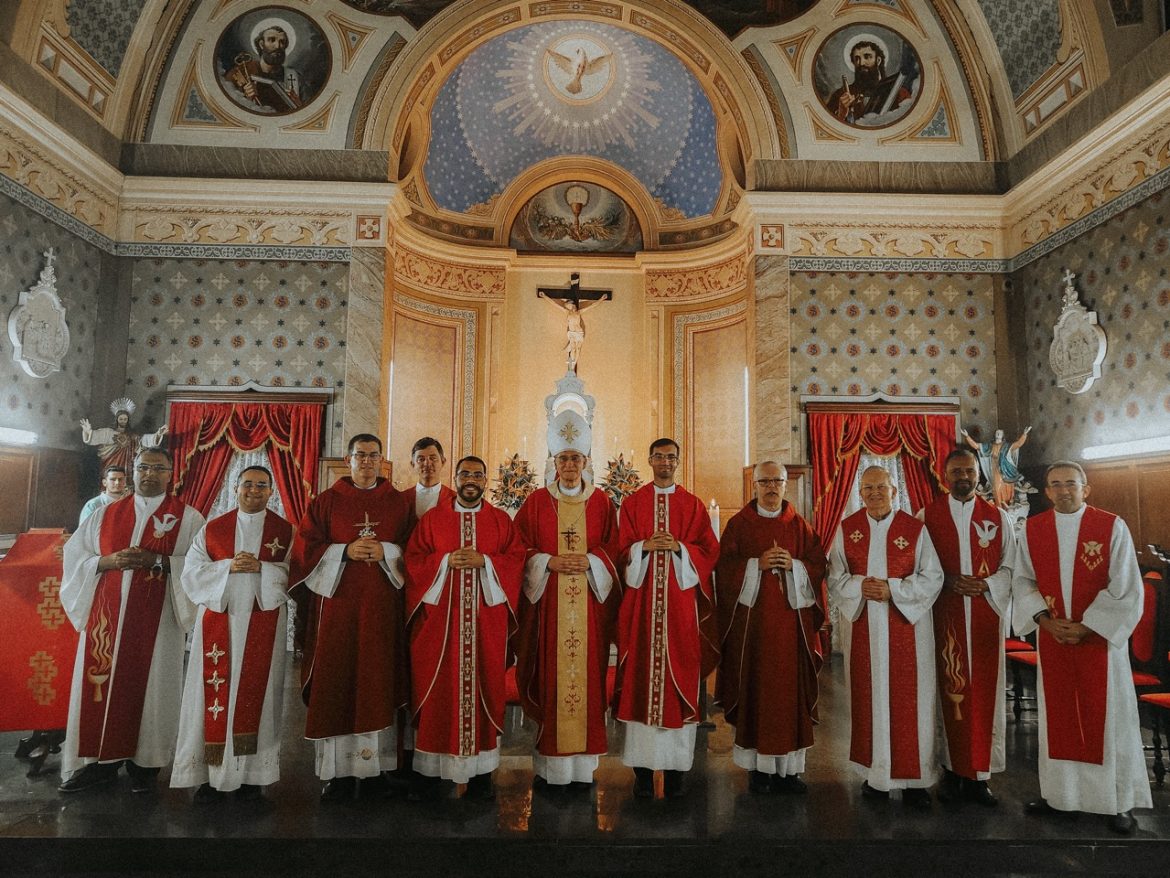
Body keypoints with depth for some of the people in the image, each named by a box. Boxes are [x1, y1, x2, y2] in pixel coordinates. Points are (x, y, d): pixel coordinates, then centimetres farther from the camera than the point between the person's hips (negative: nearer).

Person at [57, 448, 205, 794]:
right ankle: (100, 762, 17)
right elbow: (74, 554, 9)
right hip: (106, 615, 3)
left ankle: (144, 763, 13)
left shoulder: (187, 517, 2)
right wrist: (108, 561, -9)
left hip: (156, 618, -3)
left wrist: (160, 561, -19)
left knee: (149, 685, 1)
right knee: (100, 681, 3)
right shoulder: (105, 514, 13)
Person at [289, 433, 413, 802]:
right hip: (337, 603, 0)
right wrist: (344, 551, -12)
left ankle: (374, 766, 13)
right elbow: (305, 547, 1)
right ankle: (338, 770, 9)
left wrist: (385, 551, -12)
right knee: (336, 682, 0)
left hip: (382, 606, 1)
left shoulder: (399, 502, 7)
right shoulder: (327, 501, 6)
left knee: (378, 682, 3)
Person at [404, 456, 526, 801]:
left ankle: (481, 771, 14)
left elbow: (516, 559, 1)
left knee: (483, 687, 4)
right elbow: (413, 560, 2)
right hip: (439, 618, 0)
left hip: (486, 619, 1)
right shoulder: (432, 519, 7)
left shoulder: (501, 520, 8)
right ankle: (429, 769, 13)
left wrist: (484, 561, -14)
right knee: (437, 689, 2)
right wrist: (446, 560, -13)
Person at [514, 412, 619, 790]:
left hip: (589, 603, 1)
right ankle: (550, 763, 11)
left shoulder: (601, 502, 6)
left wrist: (590, 562, -12)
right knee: (549, 678, 0)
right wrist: (548, 562, -14)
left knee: (586, 677, 3)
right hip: (547, 603, -1)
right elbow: (520, 551, 2)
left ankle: (583, 762, 14)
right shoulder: (536, 502, 4)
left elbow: (612, 551, 6)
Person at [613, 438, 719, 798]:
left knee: (679, 676, 1)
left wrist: (679, 548, -13)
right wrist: (644, 546, -13)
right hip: (641, 602, 0)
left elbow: (709, 550, 3)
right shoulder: (632, 503, 9)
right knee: (640, 674, -1)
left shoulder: (693, 505, 8)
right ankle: (643, 766, 7)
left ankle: (675, 766, 11)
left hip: (680, 603, 0)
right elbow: (621, 548, 5)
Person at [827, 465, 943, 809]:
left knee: (907, 699, 2)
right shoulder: (846, 529, 4)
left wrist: (892, 588, -15)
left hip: (906, 626, -1)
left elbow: (932, 578, -3)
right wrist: (860, 586, -14)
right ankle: (876, 774, 18)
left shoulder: (915, 529, -2)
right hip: (863, 627, 2)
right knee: (869, 697, 6)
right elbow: (834, 577, 5)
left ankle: (913, 778, 14)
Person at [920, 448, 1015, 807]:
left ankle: (979, 774, 13)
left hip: (986, 614, 2)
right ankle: (952, 770, 12)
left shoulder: (998, 517, 8)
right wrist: (949, 581, -13)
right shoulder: (927, 516, 3)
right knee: (949, 691, 2)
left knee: (985, 693, 3)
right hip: (944, 616, -1)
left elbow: (1010, 566, 7)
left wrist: (986, 585, -11)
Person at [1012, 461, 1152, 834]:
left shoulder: (1112, 527, -7)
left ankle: (1119, 801, 20)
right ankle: (1057, 792, 21)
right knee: (1057, 716, 10)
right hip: (1052, 637, 2)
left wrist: (1085, 627, -13)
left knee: (1108, 717, 6)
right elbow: (1023, 580, 4)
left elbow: (1126, 588, -8)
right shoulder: (1032, 529, 1)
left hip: (1100, 636, -2)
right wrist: (1046, 620, -10)